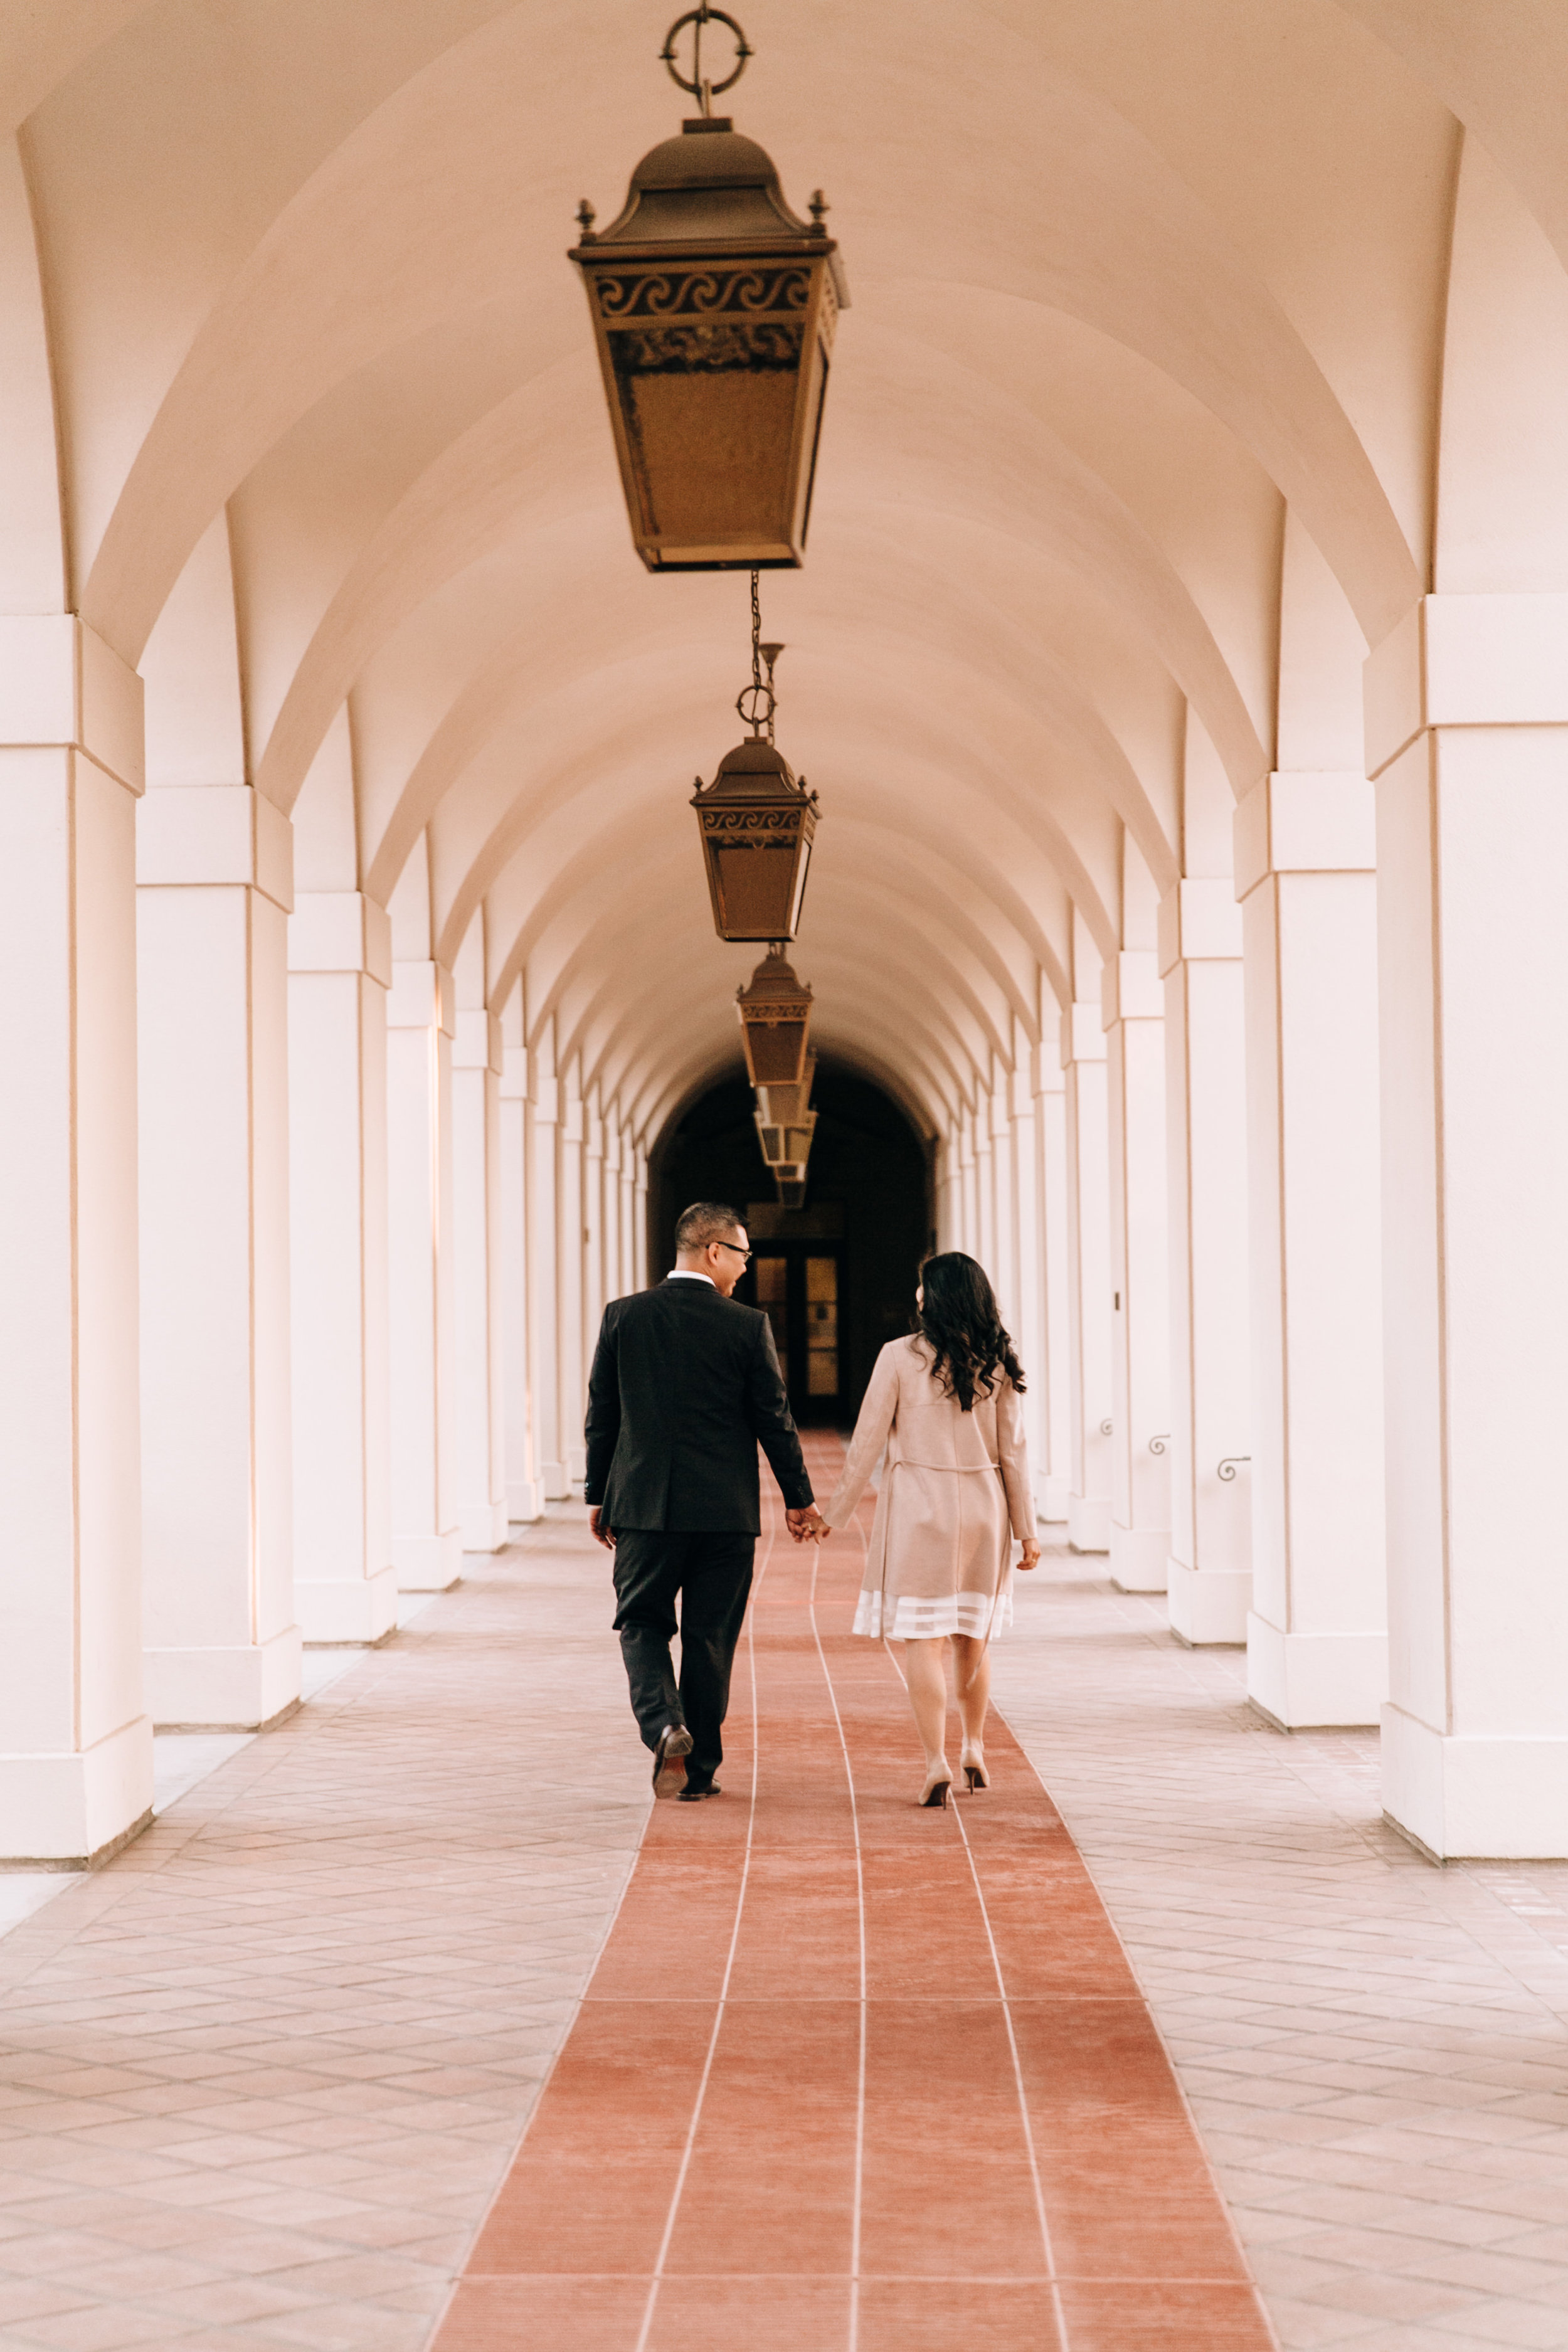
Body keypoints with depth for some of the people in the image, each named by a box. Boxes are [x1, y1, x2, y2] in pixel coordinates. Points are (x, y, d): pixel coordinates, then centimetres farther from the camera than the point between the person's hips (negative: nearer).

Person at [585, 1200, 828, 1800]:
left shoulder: (623, 1317, -1)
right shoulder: (747, 1326, -6)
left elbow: (601, 1414, 4)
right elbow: (774, 1420, -1)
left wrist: (597, 1496, 15)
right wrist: (799, 1499, 11)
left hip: (642, 1504, 1)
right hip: (725, 1510, -1)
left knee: (642, 1623, 11)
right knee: (710, 1637, 9)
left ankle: (664, 1723, -15)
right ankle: (699, 1769, 14)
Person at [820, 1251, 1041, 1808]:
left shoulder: (901, 1357, -9)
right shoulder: (996, 1364, 0)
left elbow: (867, 1443, -6)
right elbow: (1013, 1452, 3)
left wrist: (837, 1513, 3)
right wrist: (1026, 1529, 8)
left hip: (919, 1506, -4)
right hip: (983, 1508, 4)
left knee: (923, 1641, -1)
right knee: (972, 1636, 18)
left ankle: (936, 1763, -9)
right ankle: (974, 1749, 27)